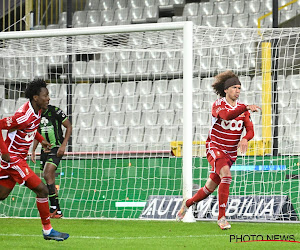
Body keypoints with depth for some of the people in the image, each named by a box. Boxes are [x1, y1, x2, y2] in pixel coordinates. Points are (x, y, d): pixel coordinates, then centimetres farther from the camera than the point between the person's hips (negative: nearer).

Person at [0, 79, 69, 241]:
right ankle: (47, 230, -1)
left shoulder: (37, 111, 6)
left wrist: (41, 140, 15)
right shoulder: (24, 116, -24)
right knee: (41, 190, -10)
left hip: (18, 158, 10)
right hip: (13, 158, -10)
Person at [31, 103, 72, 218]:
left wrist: (63, 145, -12)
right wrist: (33, 150, 12)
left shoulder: (55, 111, -11)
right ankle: (58, 212, 12)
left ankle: (53, 208, -15)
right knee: (50, 180, 6)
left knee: (47, 175, -21)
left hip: (56, 148, -7)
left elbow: (69, 127, -5)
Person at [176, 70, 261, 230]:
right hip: (215, 148, -5)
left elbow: (250, 130, -2)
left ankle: (187, 203, 38)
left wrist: (245, 139, -25)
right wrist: (246, 108, -44)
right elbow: (226, 115, -33)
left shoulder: (242, 108, 5)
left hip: (231, 153, 5)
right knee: (226, 175, -30)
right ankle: (221, 217, -27)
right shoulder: (218, 105, -10)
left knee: (210, 188, 9)